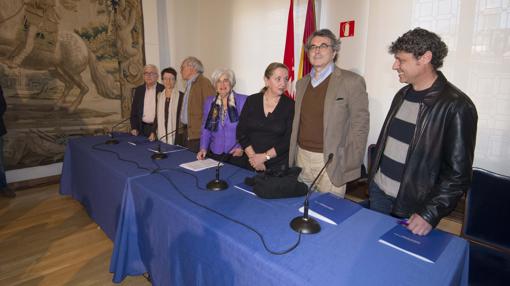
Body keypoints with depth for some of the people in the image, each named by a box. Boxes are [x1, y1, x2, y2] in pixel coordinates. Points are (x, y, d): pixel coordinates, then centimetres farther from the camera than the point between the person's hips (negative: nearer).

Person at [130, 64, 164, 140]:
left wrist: (155, 132, -12)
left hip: (158, 128, -3)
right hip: (142, 128, 4)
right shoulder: (139, 90, 8)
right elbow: (134, 111, 12)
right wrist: (134, 128, 3)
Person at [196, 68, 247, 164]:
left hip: (236, 156, -3)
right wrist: (203, 148, -3)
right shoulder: (209, 102, 7)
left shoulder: (243, 101, -6)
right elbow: (205, 129, 10)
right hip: (214, 154, 3)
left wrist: (242, 148, -14)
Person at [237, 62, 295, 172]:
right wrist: (253, 157, -12)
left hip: (278, 165, -1)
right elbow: (241, 132, -2)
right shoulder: (252, 100, -1)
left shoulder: (290, 105, -6)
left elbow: (288, 140, -9)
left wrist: (265, 156, -15)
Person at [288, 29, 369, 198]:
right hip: (301, 158, 5)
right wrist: (292, 156, 12)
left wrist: (350, 167, -11)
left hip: (330, 163, -5)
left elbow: (360, 127, -7)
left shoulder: (352, 82, -6)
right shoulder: (302, 83, 12)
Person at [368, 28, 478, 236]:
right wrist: (373, 178, 12)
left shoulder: (457, 106, -15)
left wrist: (430, 214, -18)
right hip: (378, 191, 6)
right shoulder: (402, 95, 6)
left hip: (413, 206, -6)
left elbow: (458, 172, -16)